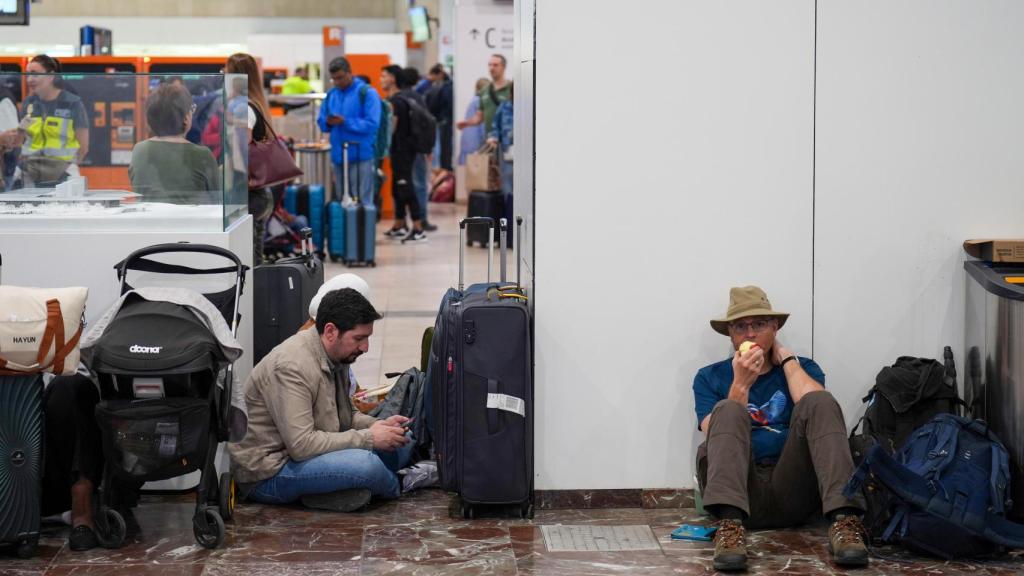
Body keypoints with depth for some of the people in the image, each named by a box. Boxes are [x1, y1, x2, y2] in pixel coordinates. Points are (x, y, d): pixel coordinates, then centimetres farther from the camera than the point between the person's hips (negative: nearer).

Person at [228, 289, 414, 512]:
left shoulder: (336, 357, 5)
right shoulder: (291, 367, -25)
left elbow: (343, 415, 19)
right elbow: (301, 445, -29)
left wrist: (379, 426, -2)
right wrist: (368, 437, -22)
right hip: (267, 474, -10)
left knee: (402, 443, 3)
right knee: (365, 463, -30)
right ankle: (393, 487, 5)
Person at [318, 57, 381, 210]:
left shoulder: (367, 93, -5)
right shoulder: (331, 95, 13)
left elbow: (371, 124, -14)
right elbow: (321, 122, 17)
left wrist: (345, 122, -21)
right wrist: (328, 122, -7)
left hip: (361, 155, -6)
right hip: (338, 155, 6)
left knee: (362, 201, -5)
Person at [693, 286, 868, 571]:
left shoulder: (801, 367, 20)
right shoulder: (709, 378, 17)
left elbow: (816, 407, -5)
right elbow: (719, 434, -1)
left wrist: (786, 358, 5)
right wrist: (741, 384, -8)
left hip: (792, 488, 1)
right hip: (738, 488, -1)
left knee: (820, 402, -21)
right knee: (728, 409, -26)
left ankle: (844, 521, -39)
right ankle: (729, 524, -48)